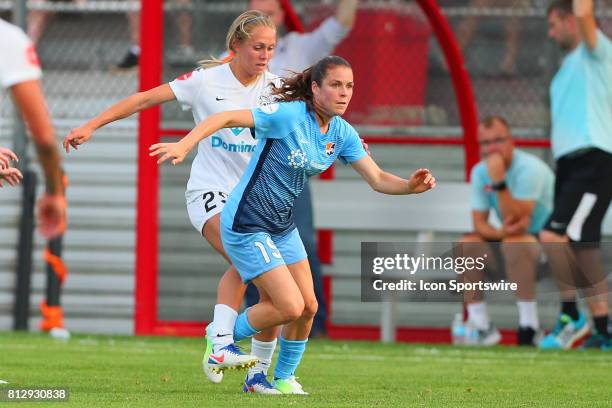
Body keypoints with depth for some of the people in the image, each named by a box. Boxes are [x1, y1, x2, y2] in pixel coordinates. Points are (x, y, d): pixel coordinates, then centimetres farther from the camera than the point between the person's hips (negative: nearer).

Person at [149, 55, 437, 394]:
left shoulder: (342, 133, 0)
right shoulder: (290, 115, -22)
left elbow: (377, 180, -1)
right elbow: (225, 118, -24)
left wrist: (410, 186, -21)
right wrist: (184, 145, -36)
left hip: (282, 226, 8)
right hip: (246, 226, -8)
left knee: (307, 307, 6)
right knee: (290, 307, -12)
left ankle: (283, 378, 27)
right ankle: (225, 338, 13)